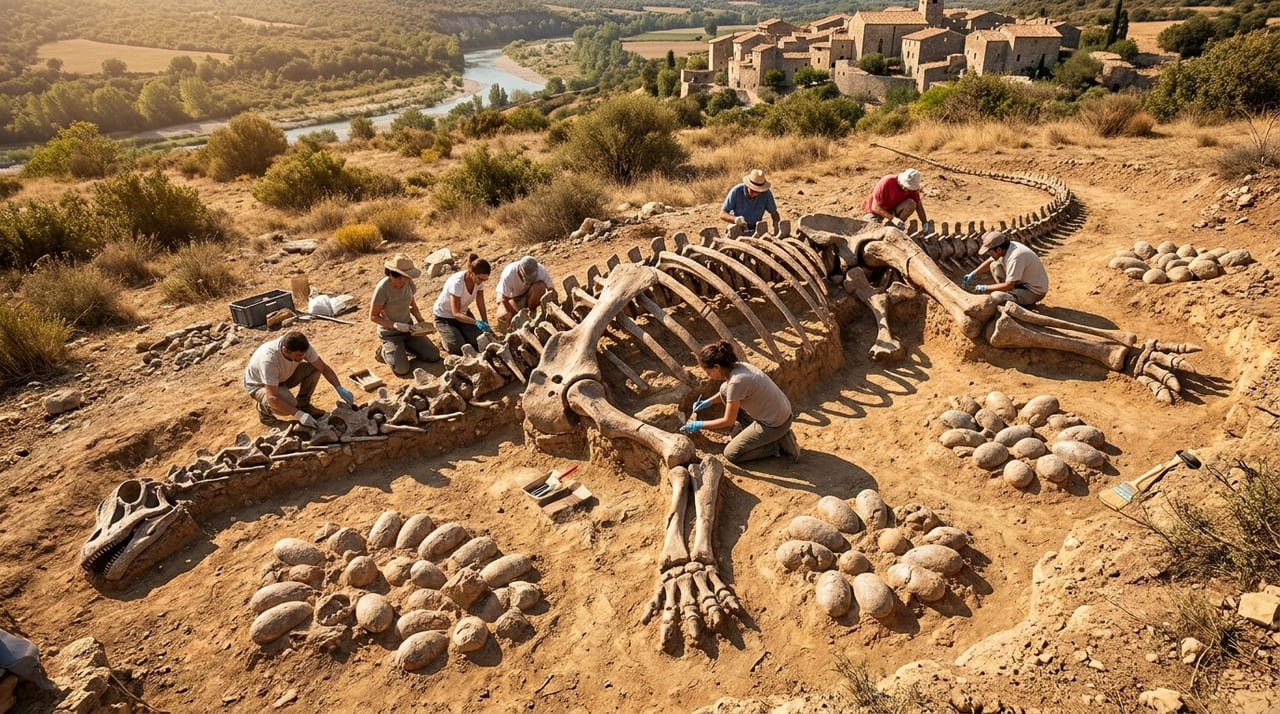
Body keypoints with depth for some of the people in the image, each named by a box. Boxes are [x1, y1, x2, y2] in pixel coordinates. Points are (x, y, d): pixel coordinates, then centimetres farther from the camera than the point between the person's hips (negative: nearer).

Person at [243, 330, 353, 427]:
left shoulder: (301, 347, -26)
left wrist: (340, 389, -25)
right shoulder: (269, 359, -42)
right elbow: (272, 398, -43)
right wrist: (299, 415, -47)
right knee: (289, 404, -34)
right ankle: (264, 408, 0)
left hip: (284, 376, 6)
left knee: (314, 368, -19)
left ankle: (302, 404, 0)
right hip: (258, 385, -5)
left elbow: (324, 368, -14)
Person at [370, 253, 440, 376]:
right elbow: (373, 316, -17)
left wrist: (420, 320, -10)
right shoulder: (382, 288, -25)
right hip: (390, 333, -5)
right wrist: (396, 325, -27)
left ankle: (404, 346, 18)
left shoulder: (409, 283, -7)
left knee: (434, 356, -6)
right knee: (402, 369, -22)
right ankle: (384, 351, 9)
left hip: (408, 328, 6)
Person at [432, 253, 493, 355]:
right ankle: (444, 339, 11)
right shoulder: (457, 282, -35)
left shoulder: (479, 280, -16)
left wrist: (486, 326, -9)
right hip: (444, 317, -6)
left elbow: (481, 305, -4)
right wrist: (476, 322, -50)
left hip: (463, 313, 6)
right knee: (459, 348, -21)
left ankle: (458, 334, 16)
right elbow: (456, 313, -37)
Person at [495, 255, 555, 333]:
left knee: (540, 286, -34)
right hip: (510, 296, -2)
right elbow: (505, 300, -26)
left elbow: (551, 290, -17)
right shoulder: (508, 275, -34)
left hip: (527, 295, 2)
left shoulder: (541, 270, -28)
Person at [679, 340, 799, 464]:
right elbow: (729, 392, 21)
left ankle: (778, 444, 3)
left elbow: (728, 421, -17)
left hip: (775, 425, -8)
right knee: (725, 390, 10)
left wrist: (700, 425, -7)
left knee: (731, 454, 2)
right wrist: (708, 402, 9)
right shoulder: (738, 366, -3)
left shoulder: (736, 382, -28)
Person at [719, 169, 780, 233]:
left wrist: (776, 223, -18)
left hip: (755, 230, 2)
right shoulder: (736, 191, -18)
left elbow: (774, 212, 4)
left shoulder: (766, 193, -13)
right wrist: (735, 219, -35)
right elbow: (722, 214, -16)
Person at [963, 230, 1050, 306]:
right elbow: (990, 261, 14)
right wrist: (973, 274, 4)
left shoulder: (1015, 257, -32)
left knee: (996, 296, -25)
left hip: (1035, 292, -9)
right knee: (994, 266, 3)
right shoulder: (1004, 248, -7)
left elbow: (1008, 285, -27)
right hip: (1023, 282, 9)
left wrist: (985, 288, -17)